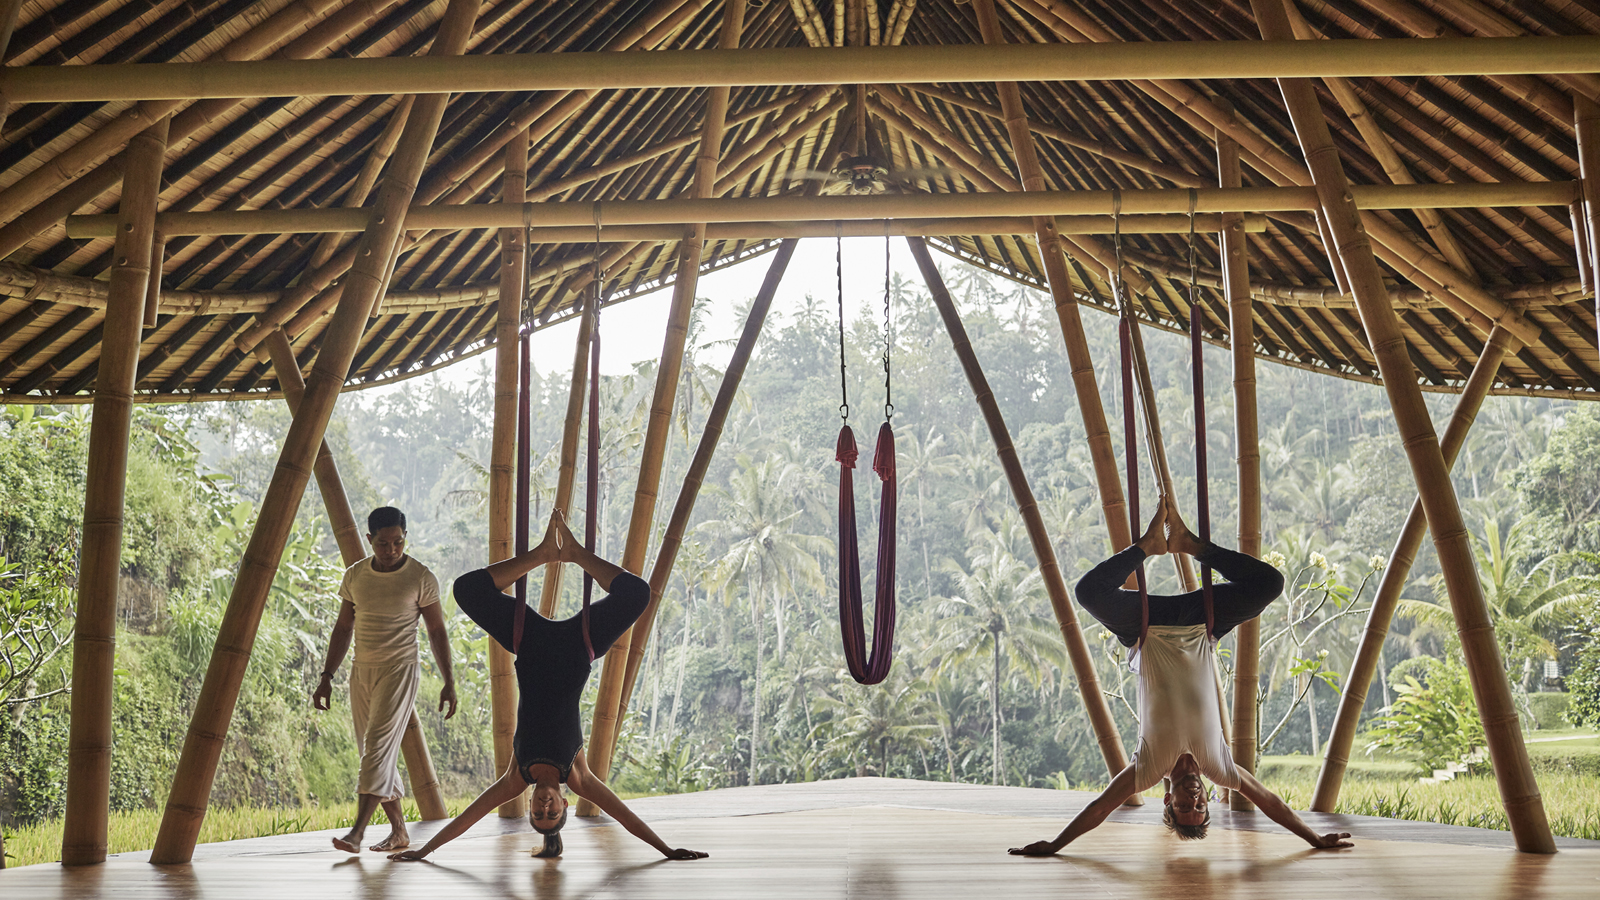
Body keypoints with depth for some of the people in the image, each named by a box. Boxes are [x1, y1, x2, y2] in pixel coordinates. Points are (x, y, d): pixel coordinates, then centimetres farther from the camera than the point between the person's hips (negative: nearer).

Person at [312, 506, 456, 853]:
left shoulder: (421, 578, -6)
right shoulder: (354, 575, 5)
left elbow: (436, 632, 0)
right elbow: (343, 628, 14)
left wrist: (449, 682, -3)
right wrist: (327, 677, 9)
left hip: (400, 669, -5)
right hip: (362, 670, 5)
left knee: (379, 747, -15)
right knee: (375, 753, 7)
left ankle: (357, 832, -19)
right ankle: (399, 831, 16)